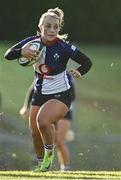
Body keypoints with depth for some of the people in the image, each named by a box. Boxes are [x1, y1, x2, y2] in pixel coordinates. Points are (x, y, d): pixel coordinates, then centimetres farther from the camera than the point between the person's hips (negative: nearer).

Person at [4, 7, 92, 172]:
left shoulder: (64, 47, -20)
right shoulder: (33, 42, -9)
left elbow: (87, 62, -11)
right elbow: (8, 55, -8)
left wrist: (79, 72, -33)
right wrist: (21, 52, -29)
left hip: (60, 95, -5)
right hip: (40, 94, 5)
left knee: (43, 120, -30)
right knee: (35, 133, 10)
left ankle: (50, 152, -2)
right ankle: (40, 162, 38)